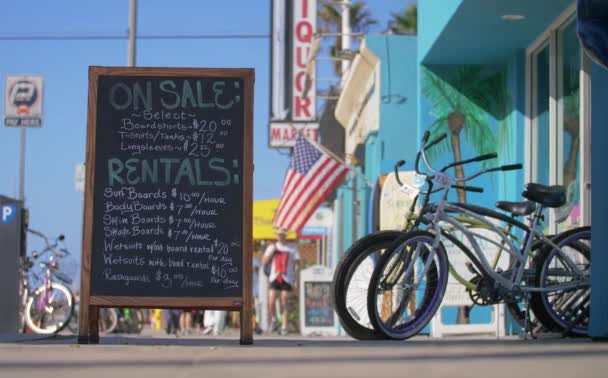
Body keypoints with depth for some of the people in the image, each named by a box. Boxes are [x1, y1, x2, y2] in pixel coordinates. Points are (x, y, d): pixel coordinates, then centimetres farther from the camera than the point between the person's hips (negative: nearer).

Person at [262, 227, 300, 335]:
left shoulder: (292, 248, 6)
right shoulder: (272, 247, 11)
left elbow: (297, 265, 5)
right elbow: (264, 262, 7)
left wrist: (296, 280, -2)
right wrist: (272, 251, -6)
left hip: (287, 279, -2)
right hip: (275, 278, 2)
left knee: (284, 304, -4)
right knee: (271, 302, -9)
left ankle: (284, 327, 1)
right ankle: (273, 321, 14)